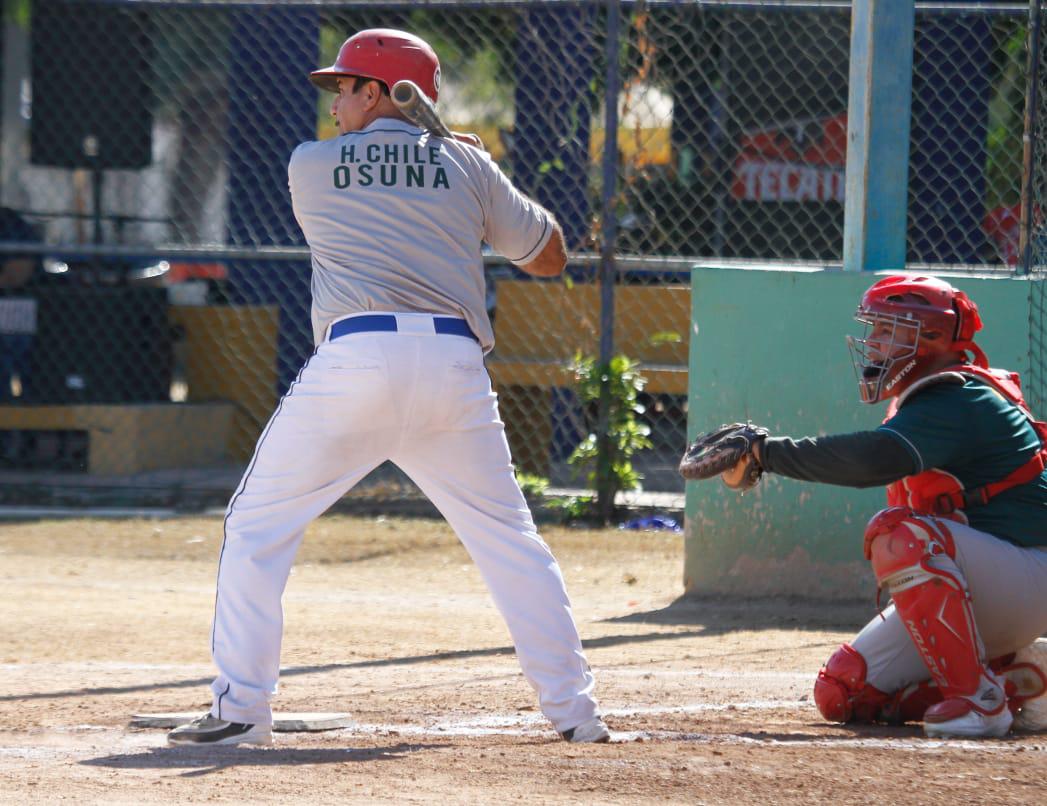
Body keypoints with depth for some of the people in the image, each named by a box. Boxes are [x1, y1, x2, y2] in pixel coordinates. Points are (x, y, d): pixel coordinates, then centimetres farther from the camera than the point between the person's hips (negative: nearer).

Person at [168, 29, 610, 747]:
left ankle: (241, 708, -1)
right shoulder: (466, 165, 14)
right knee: (509, 539, 13)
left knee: (257, 527, 8)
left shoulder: (310, 165, 12)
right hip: (454, 362, 2)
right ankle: (574, 709, 10)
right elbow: (550, 257, 22)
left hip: (353, 358, -2)